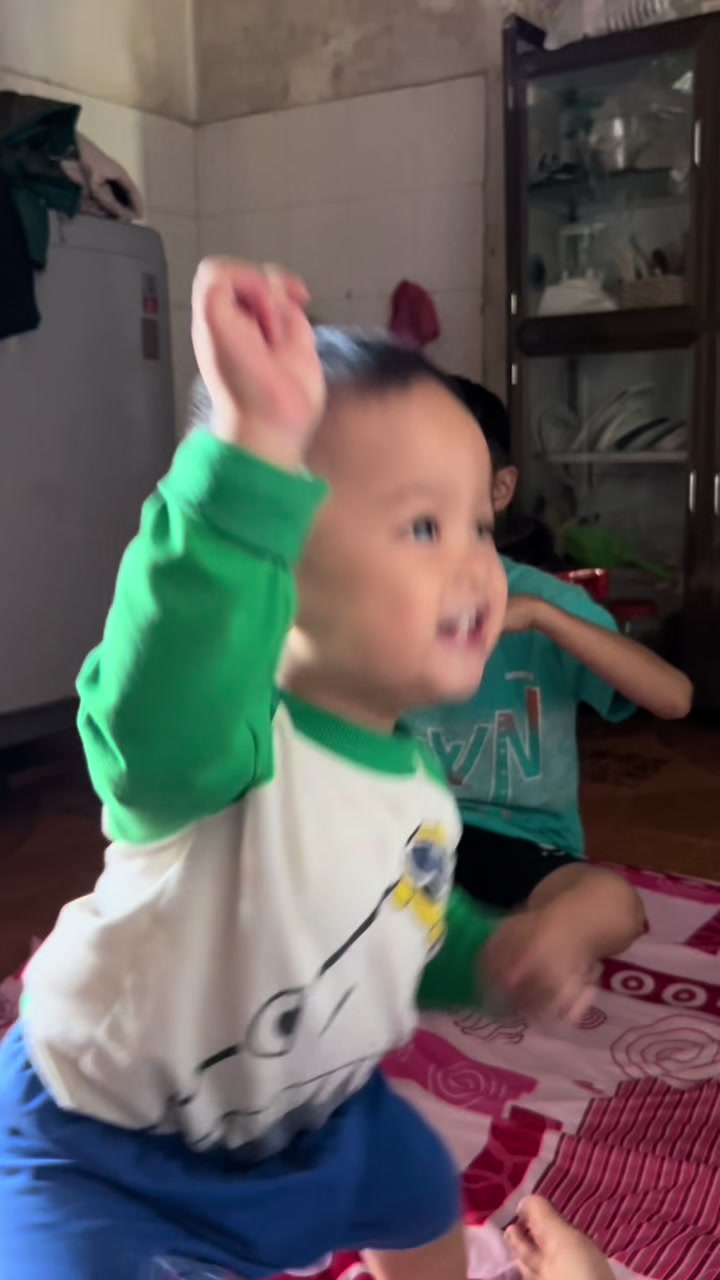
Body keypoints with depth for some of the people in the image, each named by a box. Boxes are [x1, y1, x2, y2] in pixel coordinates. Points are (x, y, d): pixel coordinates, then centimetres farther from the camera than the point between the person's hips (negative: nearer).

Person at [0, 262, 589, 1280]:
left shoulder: (414, 772, -11)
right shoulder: (221, 743, -38)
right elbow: (156, 700, -64)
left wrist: (484, 953, -12)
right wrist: (254, 441, -73)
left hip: (311, 1112, 7)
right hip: (108, 1144, -6)